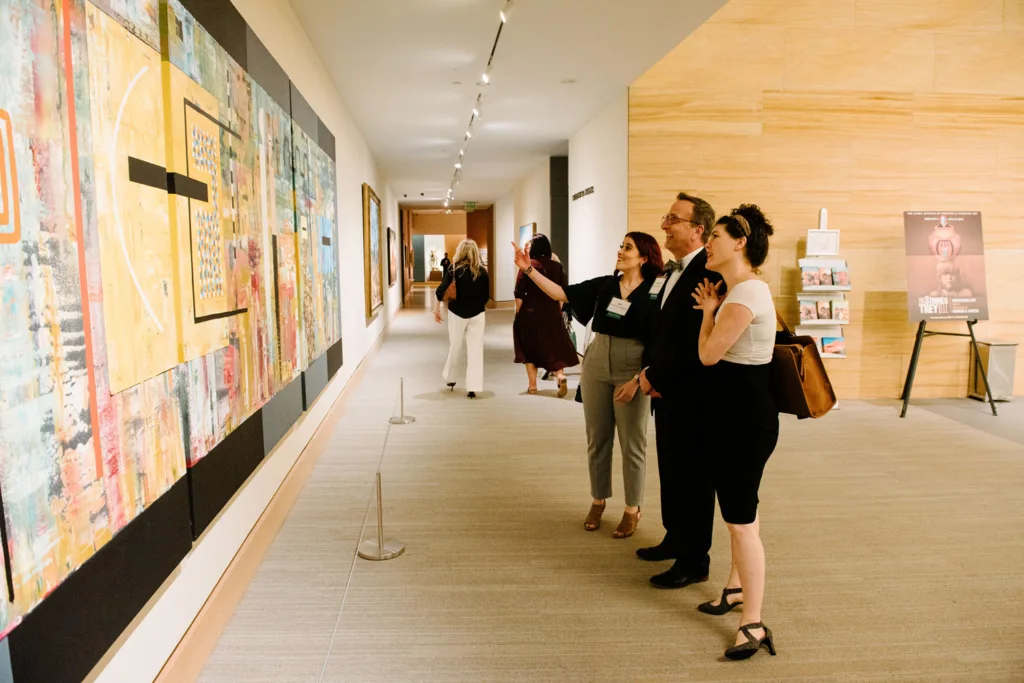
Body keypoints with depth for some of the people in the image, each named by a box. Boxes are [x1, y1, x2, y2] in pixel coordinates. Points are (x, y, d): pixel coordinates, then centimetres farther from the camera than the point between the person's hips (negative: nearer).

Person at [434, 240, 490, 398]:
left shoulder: (453, 268, -3)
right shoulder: (481, 271, -1)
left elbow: (441, 290, -11)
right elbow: (486, 296, 0)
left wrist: (437, 308, 0)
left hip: (457, 313, 0)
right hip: (477, 314, 0)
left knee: (454, 347, 16)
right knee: (475, 349, 2)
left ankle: (449, 378, 32)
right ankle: (473, 387, -2)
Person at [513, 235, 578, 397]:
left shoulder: (527, 265, -8)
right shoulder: (557, 266, 1)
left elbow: (519, 293, -9)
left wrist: (518, 312, 1)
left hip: (531, 312, -2)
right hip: (552, 312, 2)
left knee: (530, 347, 11)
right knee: (554, 345, 11)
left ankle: (532, 385, 14)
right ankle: (560, 376, -12)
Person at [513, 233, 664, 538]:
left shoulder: (654, 292, -8)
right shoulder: (604, 284, 4)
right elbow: (561, 293, 3)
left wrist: (637, 380, -17)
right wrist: (529, 270, -6)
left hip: (632, 371, -4)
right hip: (595, 366, 4)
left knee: (632, 443, 7)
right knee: (597, 439, 13)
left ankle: (632, 509, 22)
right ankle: (598, 501, 29)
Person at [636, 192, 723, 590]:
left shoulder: (707, 275, -20)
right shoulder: (677, 271, 11)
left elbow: (694, 344, -25)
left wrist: (654, 376, -14)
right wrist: (650, 373, 0)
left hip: (690, 395, -9)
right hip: (668, 392, 9)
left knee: (692, 477, 4)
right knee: (671, 471, 20)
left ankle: (695, 562, 20)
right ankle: (676, 539, 38)